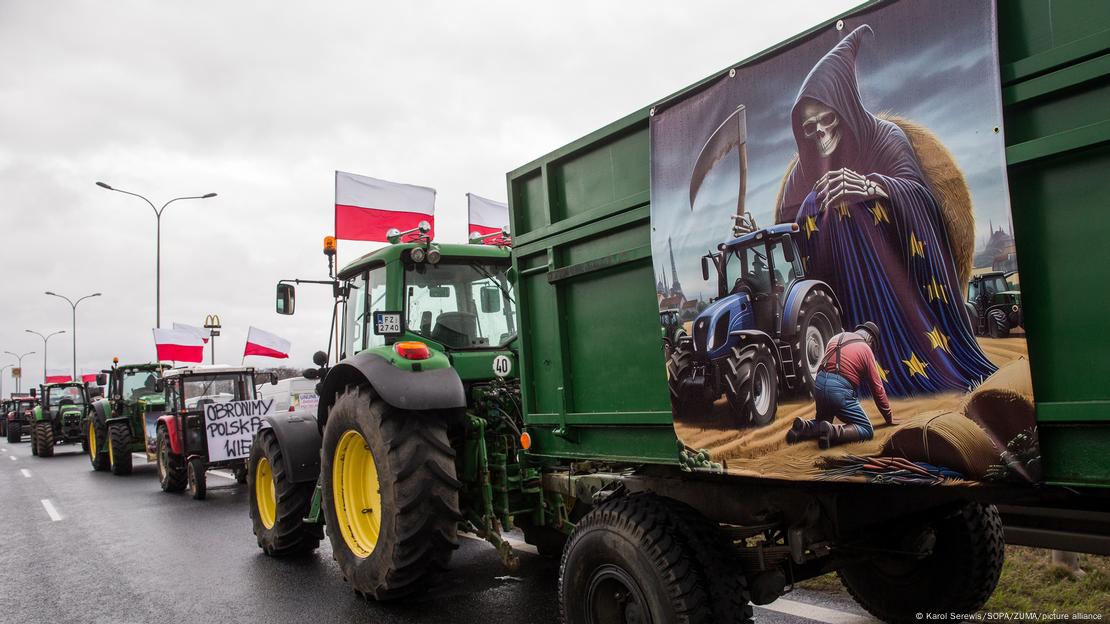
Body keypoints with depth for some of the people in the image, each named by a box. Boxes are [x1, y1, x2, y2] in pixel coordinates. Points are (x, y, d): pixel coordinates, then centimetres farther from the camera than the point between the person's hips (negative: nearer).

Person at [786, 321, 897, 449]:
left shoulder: (836, 338, 20)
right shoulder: (866, 350, 5)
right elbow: (877, 388, 7)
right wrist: (889, 417, 16)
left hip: (819, 383, 6)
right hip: (840, 390, -6)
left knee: (822, 421, 30)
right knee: (867, 430, 2)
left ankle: (803, 427, -2)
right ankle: (833, 431, -24)